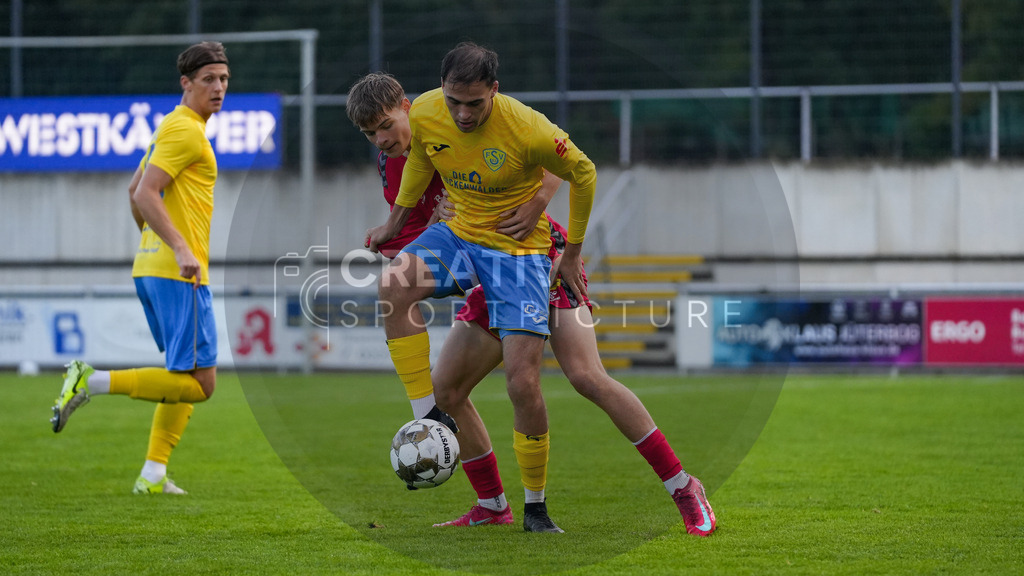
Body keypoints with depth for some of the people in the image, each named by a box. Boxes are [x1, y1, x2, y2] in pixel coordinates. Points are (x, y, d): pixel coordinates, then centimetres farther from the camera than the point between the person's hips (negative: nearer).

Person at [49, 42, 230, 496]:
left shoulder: (173, 126, 19)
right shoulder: (185, 129, -12)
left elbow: (133, 191, 27)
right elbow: (144, 194, -21)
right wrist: (181, 249, -28)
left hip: (150, 267, 10)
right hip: (179, 274, -10)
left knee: (188, 378, 16)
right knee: (198, 384, -11)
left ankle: (154, 474, 12)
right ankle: (92, 382, -16)